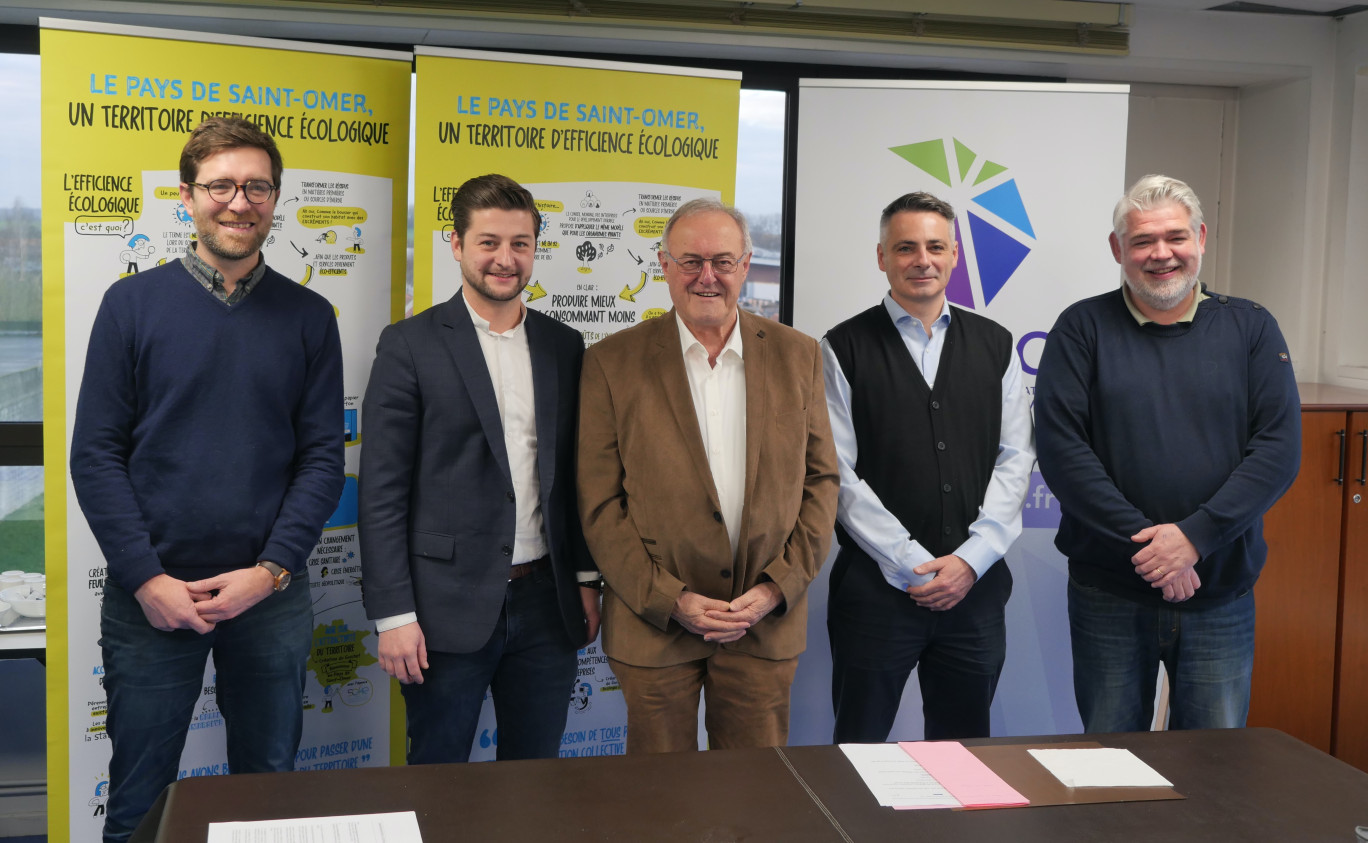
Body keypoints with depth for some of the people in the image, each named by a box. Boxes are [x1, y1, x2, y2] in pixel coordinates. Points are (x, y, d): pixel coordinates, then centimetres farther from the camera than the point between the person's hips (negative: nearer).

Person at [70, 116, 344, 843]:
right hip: (149, 595, -1)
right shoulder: (132, 304, -1)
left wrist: (270, 570, -11)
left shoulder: (307, 316, 3)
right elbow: (95, 454, -3)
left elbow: (323, 456, 0)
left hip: (271, 594, 1)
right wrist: (147, 579, -11)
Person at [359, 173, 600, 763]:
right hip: (449, 606, -4)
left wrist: (586, 579, 10)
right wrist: (393, 614, -11)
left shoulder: (564, 346, 9)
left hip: (546, 604, 4)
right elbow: (382, 490, -7)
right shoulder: (410, 345, -5)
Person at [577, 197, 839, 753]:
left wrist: (778, 588, -7)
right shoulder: (612, 363, -3)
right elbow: (598, 504, -4)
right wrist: (670, 600, -11)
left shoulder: (798, 356, 4)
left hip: (767, 624, 2)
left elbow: (820, 482, 5)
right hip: (653, 624, -1)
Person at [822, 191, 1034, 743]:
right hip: (876, 587, -3)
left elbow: (1016, 459, 6)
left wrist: (971, 559, -6)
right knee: (860, 746, 5)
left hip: (976, 585, 3)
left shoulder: (994, 345, 10)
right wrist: (914, 564, -10)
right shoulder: (844, 350, 0)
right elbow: (838, 476, -6)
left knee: (963, 744, 12)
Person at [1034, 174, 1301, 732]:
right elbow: (1060, 448, -8)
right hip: (1108, 596, -1)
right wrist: (1142, 541, -15)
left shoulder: (1250, 329, 6)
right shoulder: (1083, 329, 0)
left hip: (1221, 595, 1)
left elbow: (1279, 447, -3)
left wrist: (1194, 536, -14)